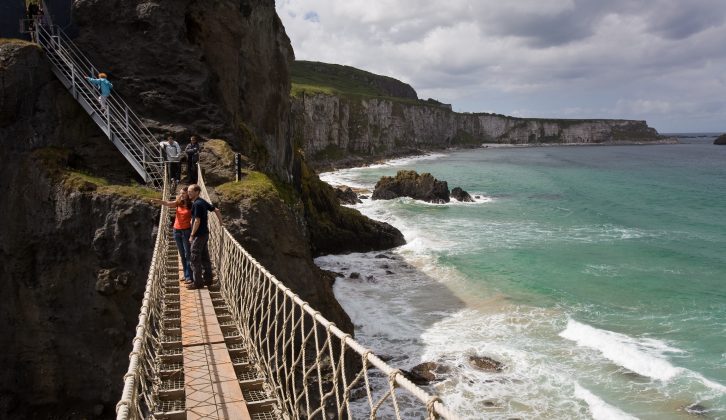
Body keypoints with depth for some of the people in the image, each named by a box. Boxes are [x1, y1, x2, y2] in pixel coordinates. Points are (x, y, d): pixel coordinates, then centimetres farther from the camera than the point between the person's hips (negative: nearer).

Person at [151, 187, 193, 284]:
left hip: (186, 231, -6)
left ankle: (189, 277, -3)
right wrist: (156, 201, -28)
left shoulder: (191, 206, -11)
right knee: (182, 255, 12)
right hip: (177, 231, 6)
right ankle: (186, 275, 21)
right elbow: (167, 203, -10)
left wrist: (192, 233, -19)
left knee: (188, 254, -4)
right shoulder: (178, 203, 4)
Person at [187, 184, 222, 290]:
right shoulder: (203, 202, 10)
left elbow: (197, 221, -21)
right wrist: (221, 223, 19)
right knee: (205, 257, 14)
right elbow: (217, 210, 15)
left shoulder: (197, 204, -18)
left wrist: (192, 235, -13)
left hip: (199, 235, -9)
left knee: (195, 259, -2)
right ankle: (208, 279, 21)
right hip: (205, 233, 9)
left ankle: (198, 282, 2)